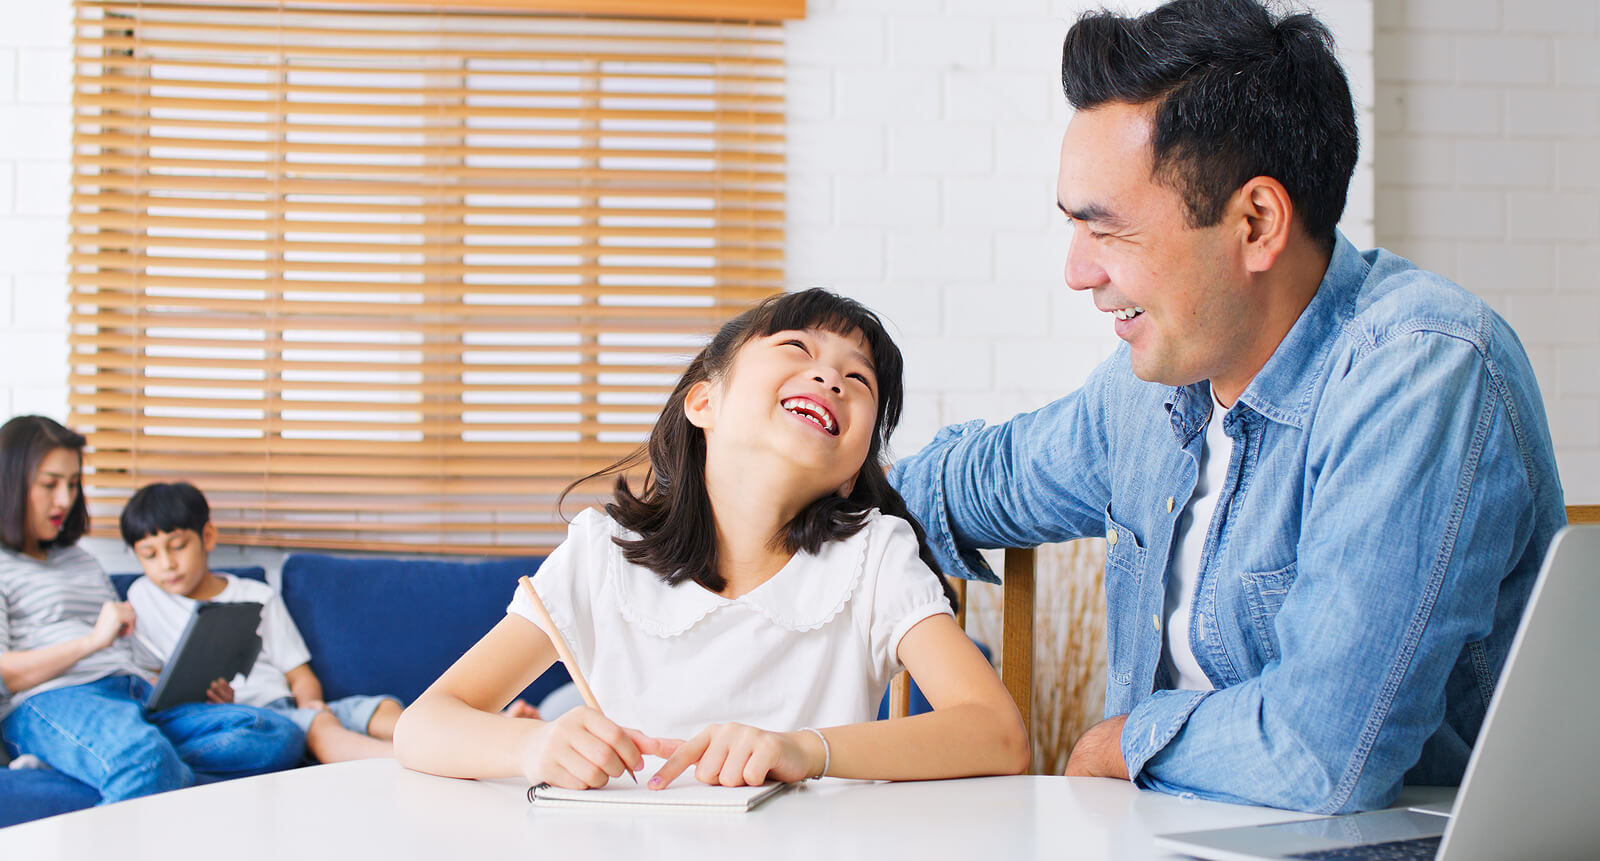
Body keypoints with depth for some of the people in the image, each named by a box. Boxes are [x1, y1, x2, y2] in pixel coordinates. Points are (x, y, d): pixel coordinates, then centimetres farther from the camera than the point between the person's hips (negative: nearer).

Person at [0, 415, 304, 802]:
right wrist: (92, 641, -12)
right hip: (48, 702, -8)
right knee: (145, 759, -45)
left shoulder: (82, 562, 35)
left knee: (282, 736, -21)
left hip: (138, 697, 8)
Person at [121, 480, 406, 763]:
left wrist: (308, 701, -7)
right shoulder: (144, 597, 15)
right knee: (318, 726, -36)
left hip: (289, 707, 5)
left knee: (384, 709, -24)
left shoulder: (259, 597, 21)